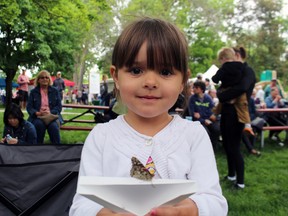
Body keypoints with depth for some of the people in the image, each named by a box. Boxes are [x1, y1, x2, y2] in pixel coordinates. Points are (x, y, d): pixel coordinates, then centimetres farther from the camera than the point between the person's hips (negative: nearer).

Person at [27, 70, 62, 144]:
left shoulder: (55, 91, 13)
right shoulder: (33, 92, 14)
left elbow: (59, 106, 7)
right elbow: (29, 107, 7)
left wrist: (50, 112, -13)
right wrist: (37, 113, -14)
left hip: (52, 115, 0)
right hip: (37, 117, 0)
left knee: (53, 126, -34)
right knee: (39, 124, -35)